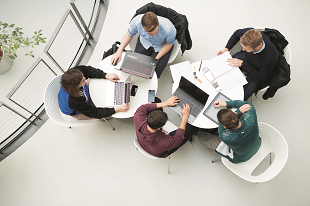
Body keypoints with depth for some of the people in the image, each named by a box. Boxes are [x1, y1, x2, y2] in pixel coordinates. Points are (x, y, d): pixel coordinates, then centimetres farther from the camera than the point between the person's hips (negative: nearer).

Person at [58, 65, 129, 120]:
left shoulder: (76, 72, -35)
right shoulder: (74, 102, -47)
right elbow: (95, 113, -34)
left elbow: (89, 70, -14)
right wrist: (117, 110, -39)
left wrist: (106, 75, -25)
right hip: (77, 113, -6)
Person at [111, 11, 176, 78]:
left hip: (161, 47, -2)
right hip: (144, 43, 3)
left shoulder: (169, 29, -38)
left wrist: (156, 59, -22)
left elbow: (169, 44, -16)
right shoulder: (136, 21, -31)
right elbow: (129, 34, -9)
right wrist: (119, 52, -16)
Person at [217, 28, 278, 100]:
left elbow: (261, 77, -23)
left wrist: (243, 64, -29)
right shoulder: (250, 33, -31)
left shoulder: (270, 58, -42)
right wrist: (226, 48, -14)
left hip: (256, 73, -4)